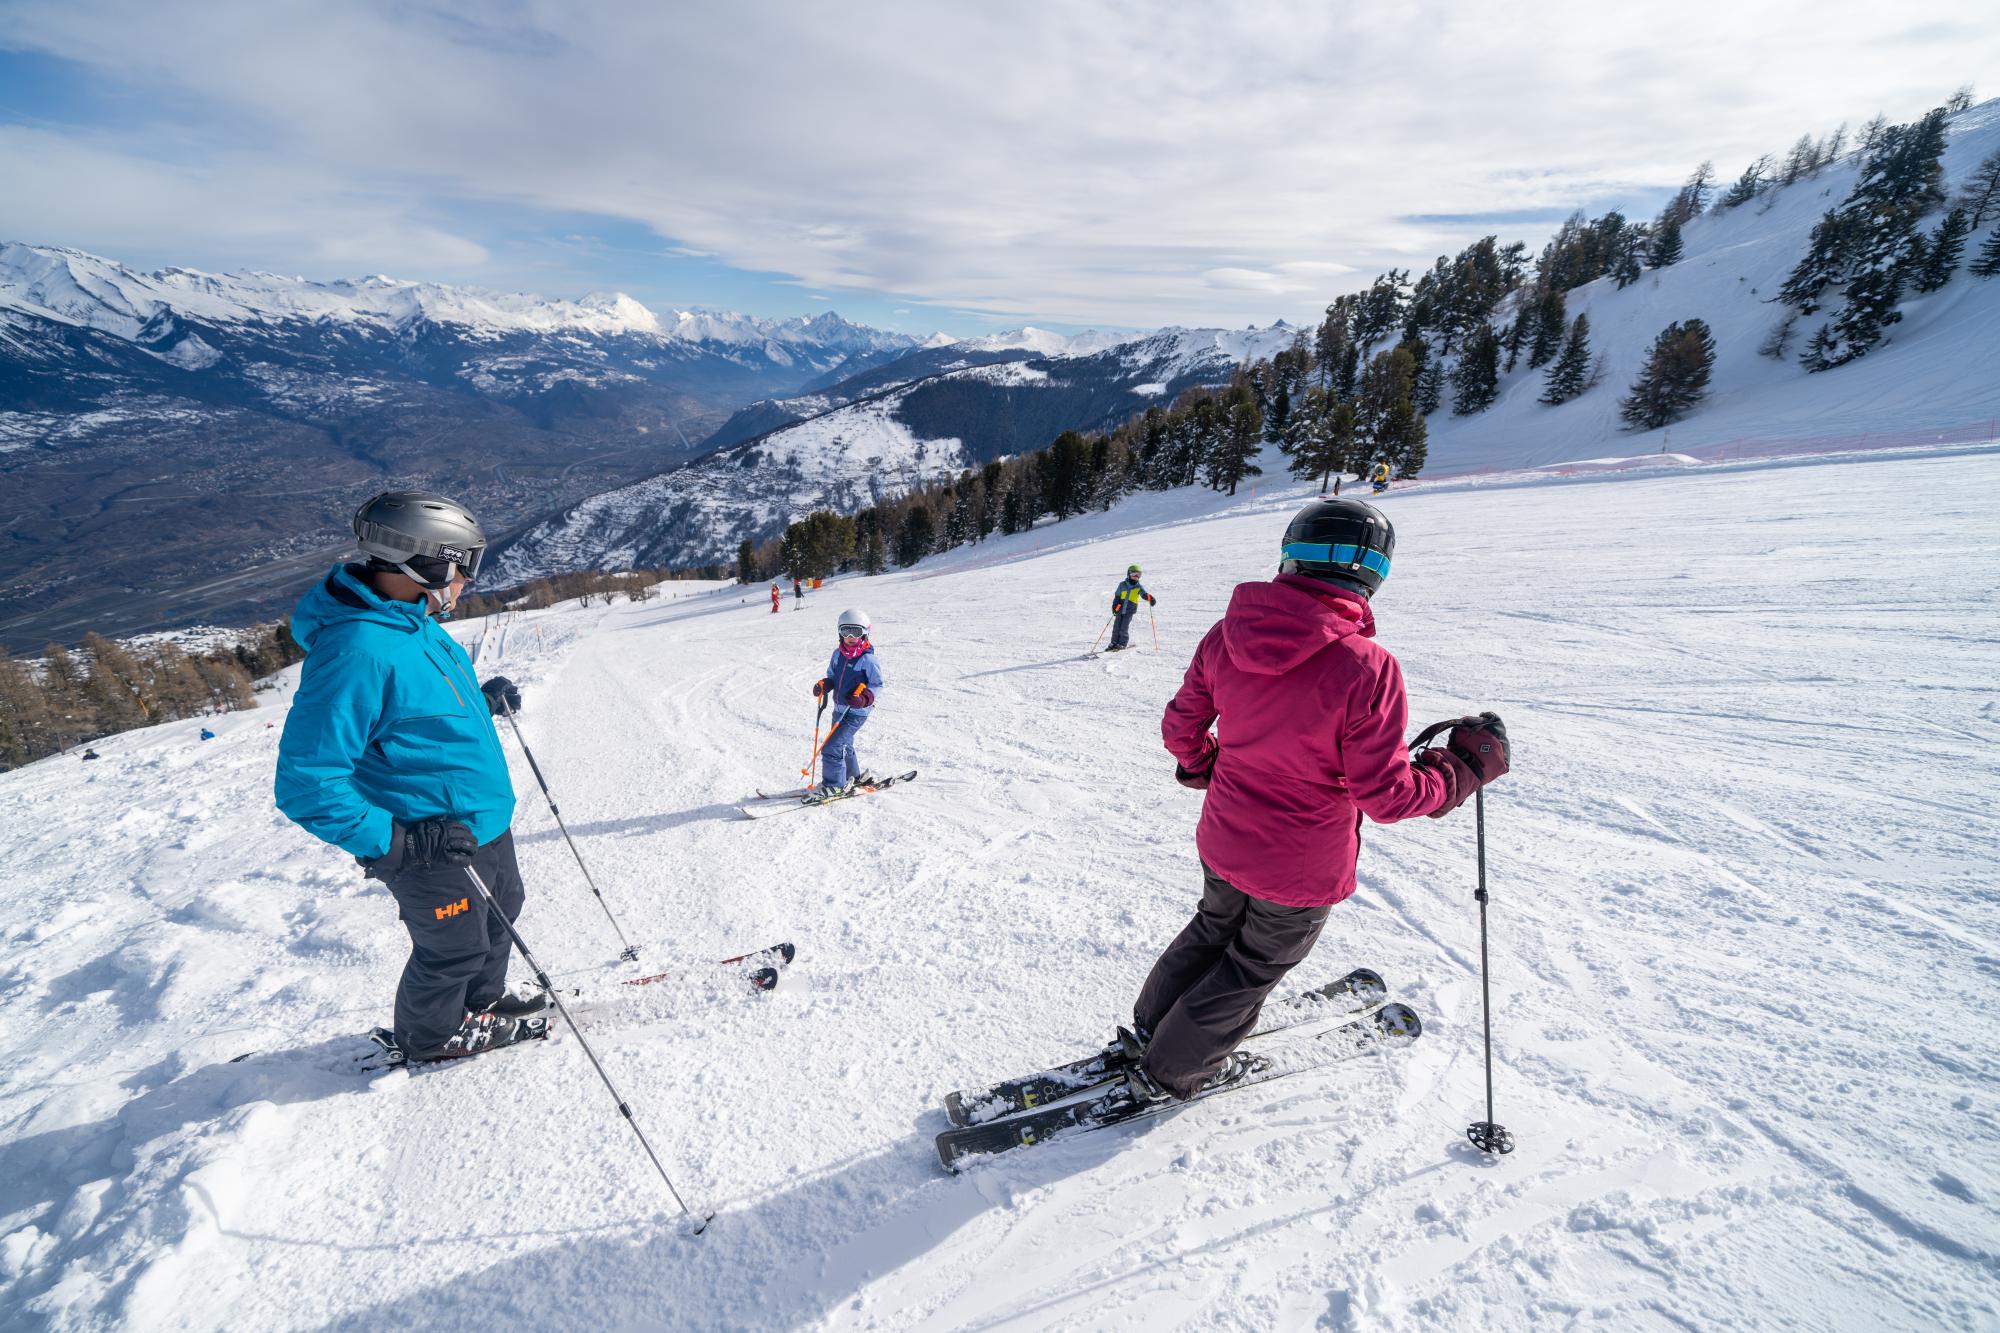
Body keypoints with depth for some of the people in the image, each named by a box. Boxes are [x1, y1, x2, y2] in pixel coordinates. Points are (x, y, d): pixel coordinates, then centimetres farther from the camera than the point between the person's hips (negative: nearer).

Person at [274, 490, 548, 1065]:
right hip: (434, 849, -9)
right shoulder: (355, 651, -30)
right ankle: (430, 1035, 42)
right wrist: (395, 841, -30)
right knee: (453, 947, 14)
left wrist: (480, 701, 5)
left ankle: (482, 1000, 51)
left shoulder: (414, 622, 1)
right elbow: (307, 783, -28)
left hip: (483, 821, 9)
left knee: (500, 912, 26)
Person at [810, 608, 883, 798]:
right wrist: (823, 685, -4)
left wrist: (863, 698, -26)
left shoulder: (868, 659, -15)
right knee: (844, 745, 22)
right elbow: (832, 677, 16)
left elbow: (877, 684, -10)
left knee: (831, 747, -12)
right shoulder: (838, 654, 5)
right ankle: (855, 775, 43)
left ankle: (834, 785, 2)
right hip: (840, 709, 8)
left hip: (857, 712, -8)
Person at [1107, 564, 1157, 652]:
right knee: (1116, 627, 2)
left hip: (1130, 610, -2)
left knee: (1124, 628, -7)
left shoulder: (1139, 587, 1)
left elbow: (1144, 594, -14)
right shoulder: (1122, 585, 4)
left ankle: (1123, 644, 7)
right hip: (1120, 609, 2)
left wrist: (1149, 598, -36)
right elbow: (1117, 596, 8)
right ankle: (1114, 643, 13)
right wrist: (1115, 606, -5)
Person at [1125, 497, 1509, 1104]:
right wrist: (1468, 765, -5)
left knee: (1215, 928, 31)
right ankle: (1170, 1071, 40)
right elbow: (1387, 796, -20)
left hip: (1223, 842, 5)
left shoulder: (1227, 635, -13)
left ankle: (1149, 1027, 50)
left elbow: (1179, 727, 0)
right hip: (1301, 871, -4)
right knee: (1255, 965, 21)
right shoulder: (1367, 670, -28)